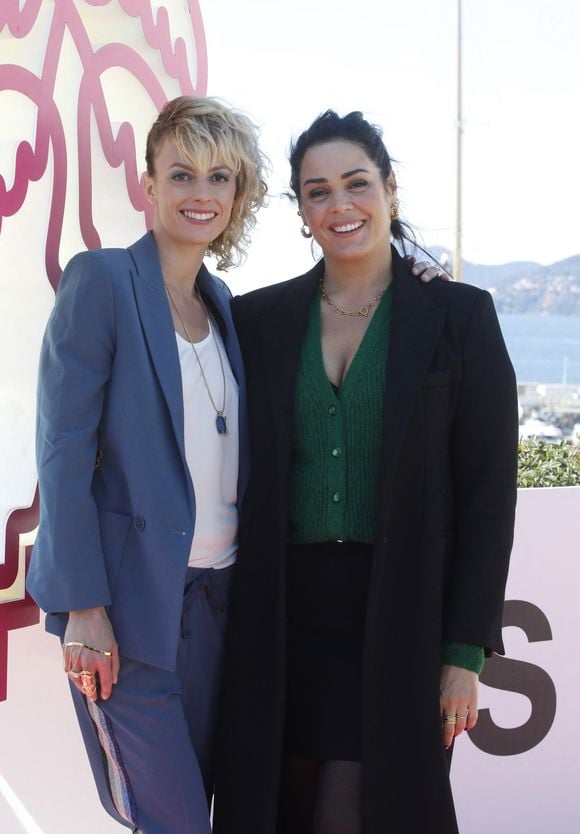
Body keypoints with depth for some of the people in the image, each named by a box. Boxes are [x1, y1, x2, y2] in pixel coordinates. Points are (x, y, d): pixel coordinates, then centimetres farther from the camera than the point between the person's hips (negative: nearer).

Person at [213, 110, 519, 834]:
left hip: (401, 620, -2)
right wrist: (234, 622, 2)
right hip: (282, 619, 3)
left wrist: (465, 652, -7)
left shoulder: (458, 317, -1)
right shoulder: (258, 320, 6)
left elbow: (488, 492, -3)